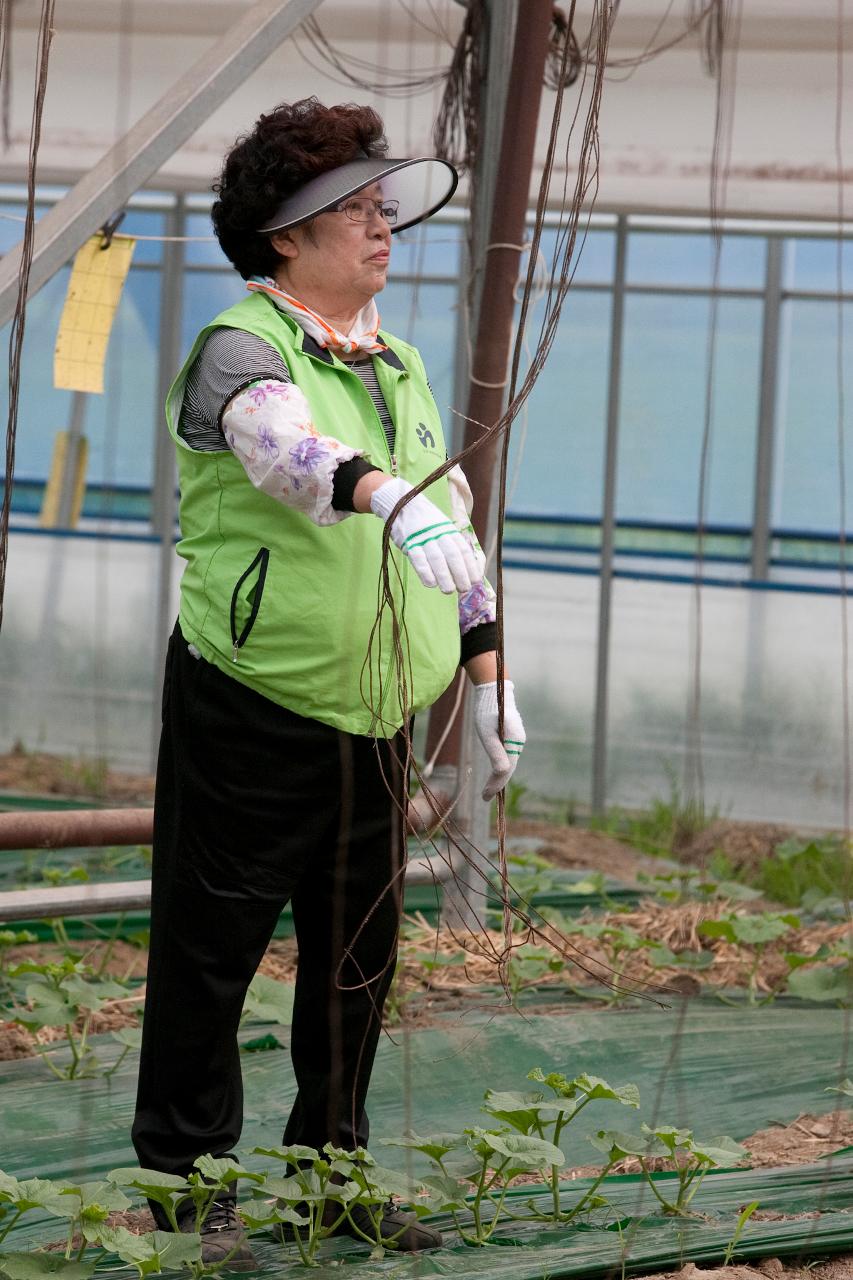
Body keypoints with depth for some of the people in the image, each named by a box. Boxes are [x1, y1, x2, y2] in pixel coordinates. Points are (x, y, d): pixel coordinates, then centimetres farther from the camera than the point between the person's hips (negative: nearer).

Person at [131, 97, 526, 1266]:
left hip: (374, 720, 7)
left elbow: (453, 514, 20)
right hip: (250, 714, -7)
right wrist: (388, 497, -52)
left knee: (358, 959, 12)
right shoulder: (240, 348, -11)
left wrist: (489, 675, 17)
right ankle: (187, 1188, 10)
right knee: (210, 955, 1)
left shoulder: (395, 362, 14)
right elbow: (284, 439, -34)